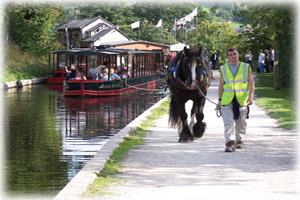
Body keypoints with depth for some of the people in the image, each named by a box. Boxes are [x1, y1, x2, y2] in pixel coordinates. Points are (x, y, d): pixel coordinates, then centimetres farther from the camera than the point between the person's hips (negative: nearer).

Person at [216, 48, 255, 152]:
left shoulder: (246, 67, 4)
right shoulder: (223, 69, 7)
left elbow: (251, 83, 0)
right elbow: (221, 85, 13)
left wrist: (250, 96, -14)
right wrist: (219, 100, 12)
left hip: (242, 99, 0)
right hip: (227, 100, 0)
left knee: (241, 123, 12)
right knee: (228, 122, -13)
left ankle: (239, 140, 30)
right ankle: (230, 143, -19)